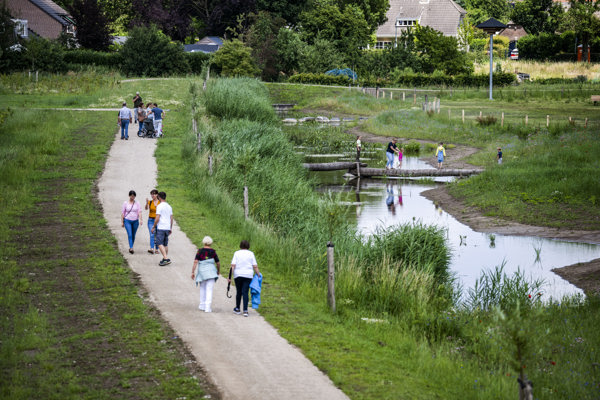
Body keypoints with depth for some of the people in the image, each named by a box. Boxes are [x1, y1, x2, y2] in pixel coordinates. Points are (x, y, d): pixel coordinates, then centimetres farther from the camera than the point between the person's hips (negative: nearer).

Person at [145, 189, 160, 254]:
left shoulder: (160, 202, 2)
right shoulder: (150, 202, 2)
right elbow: (146, 208, -15)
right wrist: (147, 203, -32)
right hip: (151, 220, 0)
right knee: (152, 235, -13)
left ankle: (156, 249, 15)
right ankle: (151, 249, -22)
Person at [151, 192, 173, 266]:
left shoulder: (159, 206, -11)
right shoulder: (169, 206, 11)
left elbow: (157, 218, -15)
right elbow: (171, 218, 15)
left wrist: (153, 227, -7)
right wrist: (171, 228, 22)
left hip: (161, 228, -7)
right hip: (167, 228, 7)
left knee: (160, 243, -9)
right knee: (165, 244, 14)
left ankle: (166, 258, -21)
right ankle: (165, 259, 17)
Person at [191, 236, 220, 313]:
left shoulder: (200, 251, -2)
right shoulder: (213, 252, -1)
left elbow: (195, 262, -10)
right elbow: (218, 263, 5)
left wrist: (193, 272, -7)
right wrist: (218, 271, 23)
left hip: (202, 272, 1)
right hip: (211, 272, -1)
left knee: (202, 288, 19)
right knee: (209, 290, -3)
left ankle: (202, 305, 24)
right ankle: (208, 307, -11)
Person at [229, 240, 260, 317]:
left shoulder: (237, 253, 2)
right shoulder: (251, 254, 3)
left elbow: (233, 265, -5)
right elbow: (255, 266, -1)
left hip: (238, 275, 0)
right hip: (248, 275, 0)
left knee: (238, 292, 13)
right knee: (245, 292, -2)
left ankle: (237, 309, 24)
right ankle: (245, 311, -10)